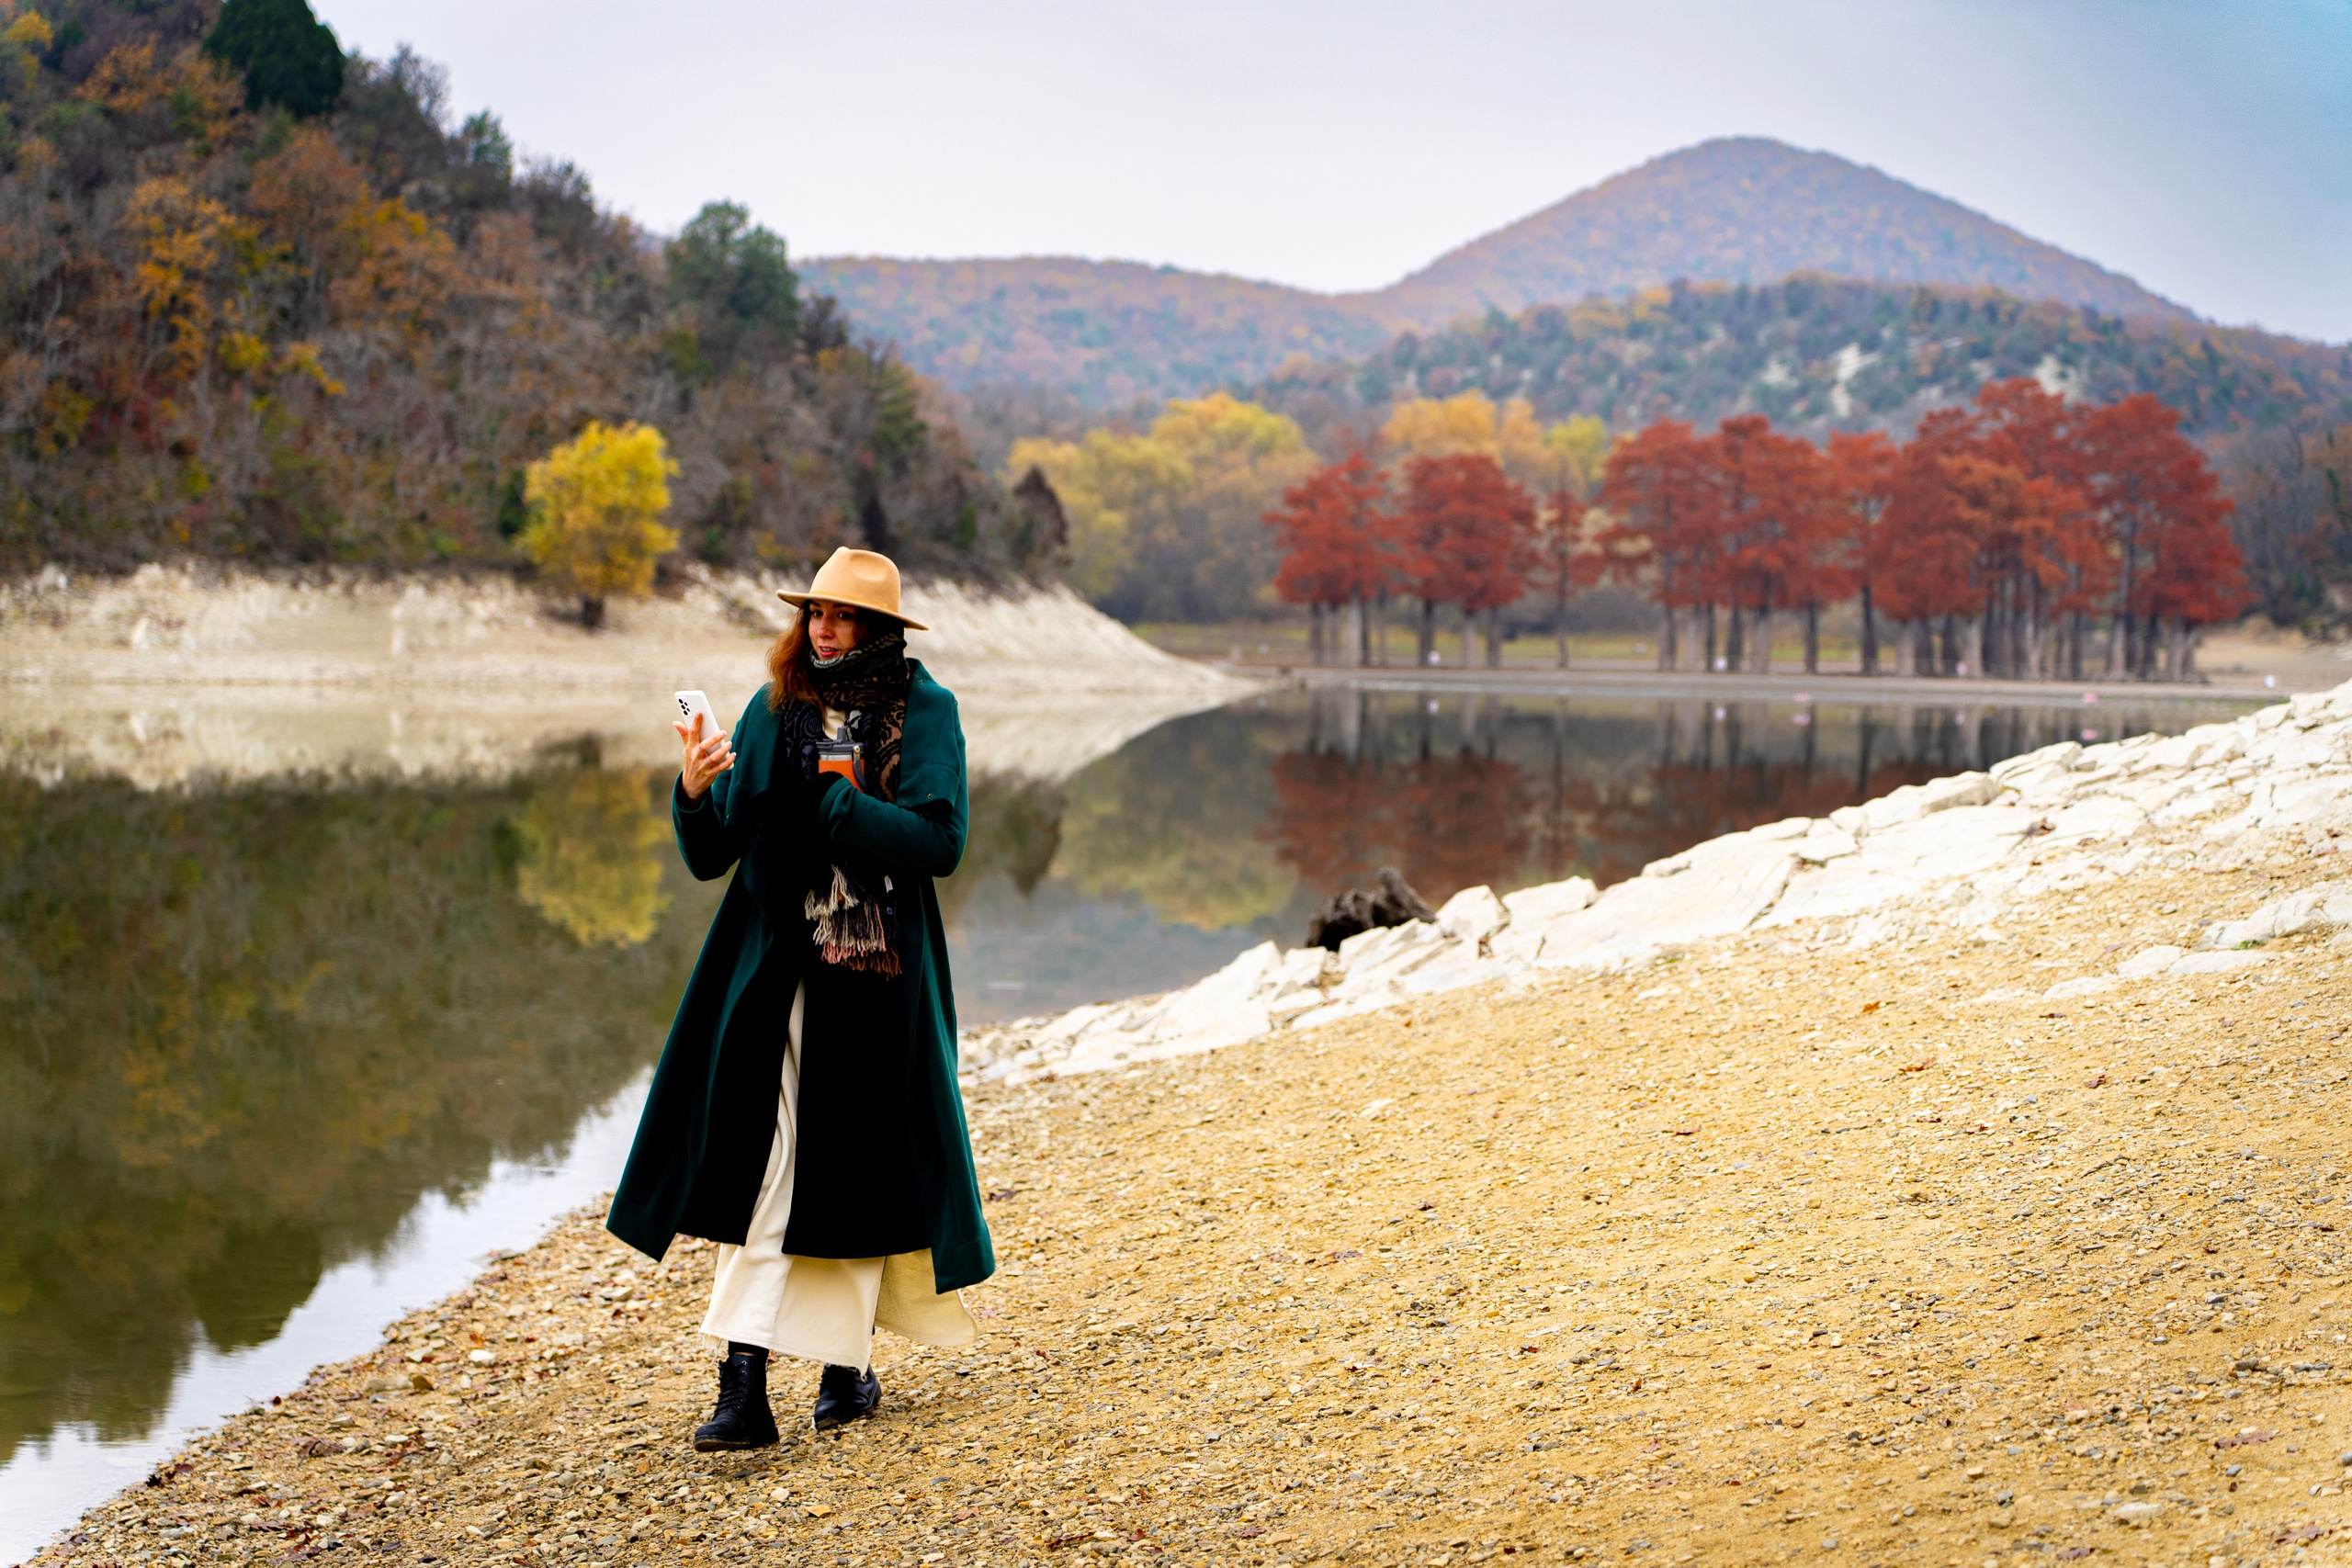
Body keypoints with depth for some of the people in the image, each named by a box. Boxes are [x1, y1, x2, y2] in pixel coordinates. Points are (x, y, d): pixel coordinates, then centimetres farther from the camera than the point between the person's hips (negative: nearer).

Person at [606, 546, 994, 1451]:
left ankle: (848, 1363, 23)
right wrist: (695, 793, -17)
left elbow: (939, 841, -13)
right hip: (779, 971, 1)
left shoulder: (923, 712, -1)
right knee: (760, 1173, -7)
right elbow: (710, 857, 3)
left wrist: (829, 804, -16)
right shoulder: (774, 710, 6)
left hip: (878, 971, -1)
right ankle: (744, 1388, -10)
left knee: (862, 1171, 8)